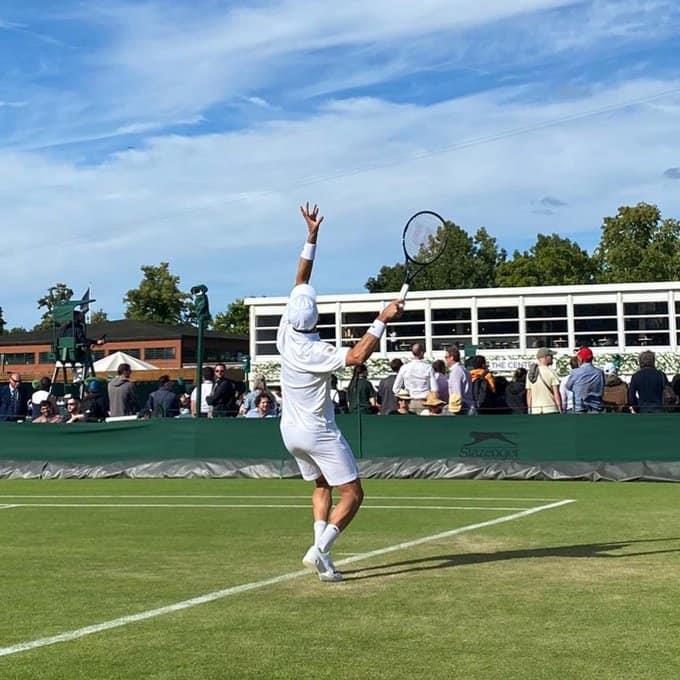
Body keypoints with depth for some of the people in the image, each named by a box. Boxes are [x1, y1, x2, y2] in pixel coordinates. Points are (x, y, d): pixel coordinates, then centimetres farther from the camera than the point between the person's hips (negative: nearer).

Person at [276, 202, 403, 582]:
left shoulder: (286, 333, -5)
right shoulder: (314, 351, -25)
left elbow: (300, 283, 1)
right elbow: (357, 356, -38)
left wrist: (312, 237, 0)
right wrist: (382, 321, -37)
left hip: (291, 431, 8)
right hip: (319, 432, -8)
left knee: (321, 487, 20)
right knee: (352, 495, -1)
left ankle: (322, 556, 6)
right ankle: (320, 549, -17)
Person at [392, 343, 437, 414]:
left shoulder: (404, 368, 1)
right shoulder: (428, 368, -4)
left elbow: (395, 388, 5)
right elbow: (434, 389, -6)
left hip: (410, 403, 2)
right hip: (425, 403, -2)